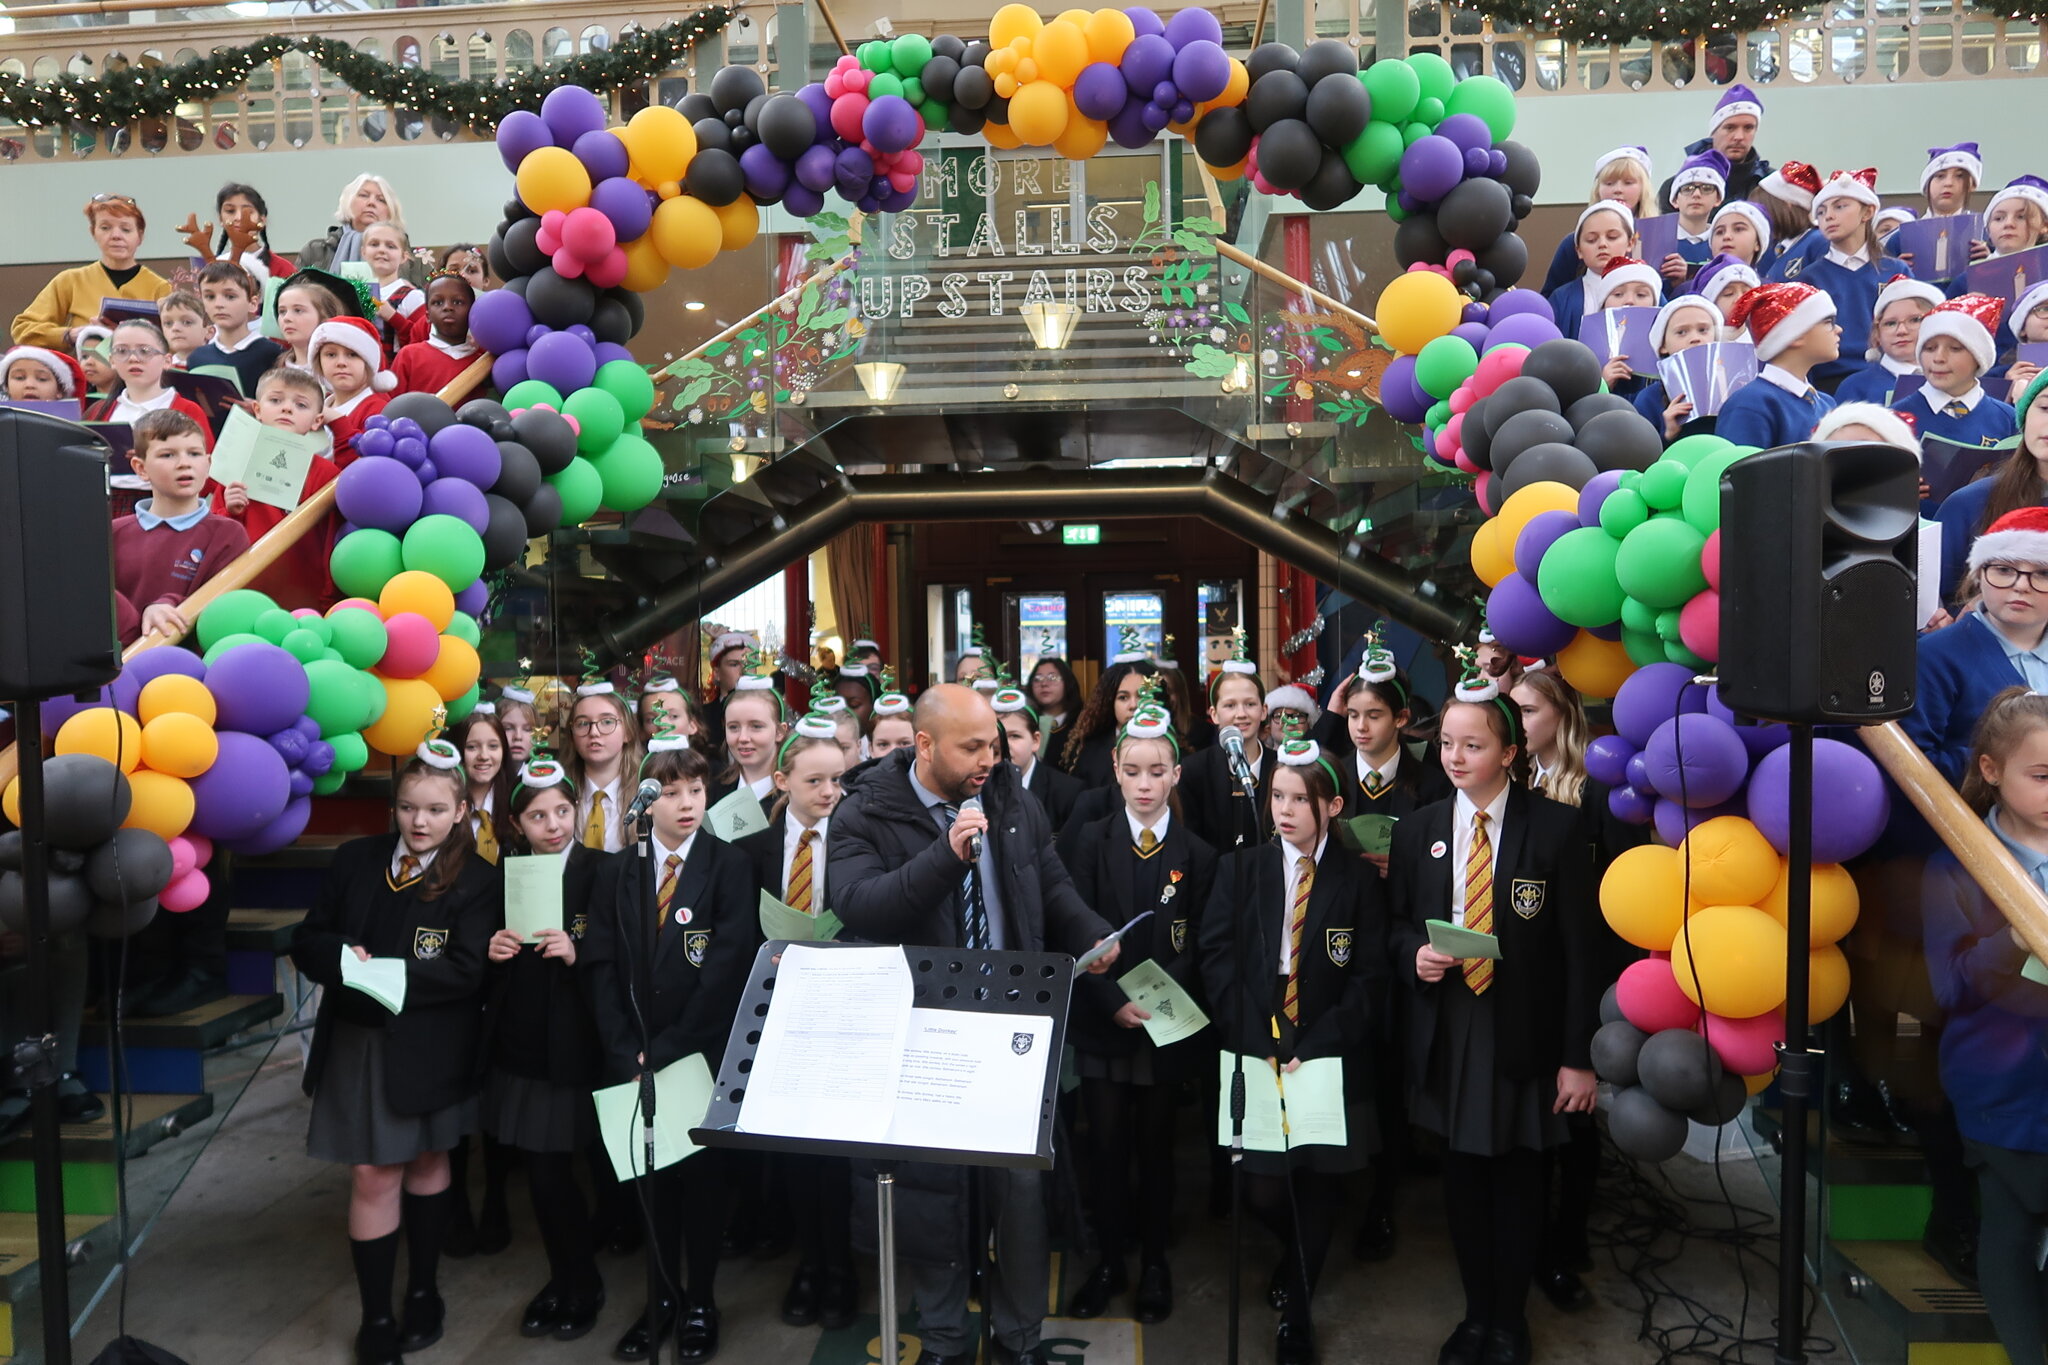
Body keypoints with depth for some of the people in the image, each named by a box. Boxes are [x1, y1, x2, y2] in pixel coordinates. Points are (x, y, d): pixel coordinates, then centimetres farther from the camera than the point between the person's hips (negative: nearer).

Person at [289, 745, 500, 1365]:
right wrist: (342, 955, -17)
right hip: (358, 1040, 1)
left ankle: (423, 1291, 36)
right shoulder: (355, 860, 2)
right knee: (375, 1175, 0)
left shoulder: (477, 880, -9)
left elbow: (465, 970, -17)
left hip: (430, 1046, -1)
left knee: (426, 1160, 16)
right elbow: (307, 941, 4)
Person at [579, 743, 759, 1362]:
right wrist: (627, 1053, -8)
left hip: (704, 1055, -3)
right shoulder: (616, 871, 5)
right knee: (652, 1175, 12)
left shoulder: (730, 866, -6)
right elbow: (602, 968, 2)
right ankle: (664, 1294, 29)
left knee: (703, 1173, 8)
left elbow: (729, 968, -13)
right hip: (634, 1059, 3)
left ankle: (701, 1301, 24)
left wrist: (668, 1051, -15)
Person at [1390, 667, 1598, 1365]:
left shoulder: (1556, 828, -8)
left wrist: (1578, 1057, -9)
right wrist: (1415, 955, -12)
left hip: (1524, 1035, -3)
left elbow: (1578, 947, -8)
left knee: (1517, 1181, 11)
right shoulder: (1417, 831, 3)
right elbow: (1398, 926, 13)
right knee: (1463, 1179, 13)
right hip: (1446, 1035, 3)